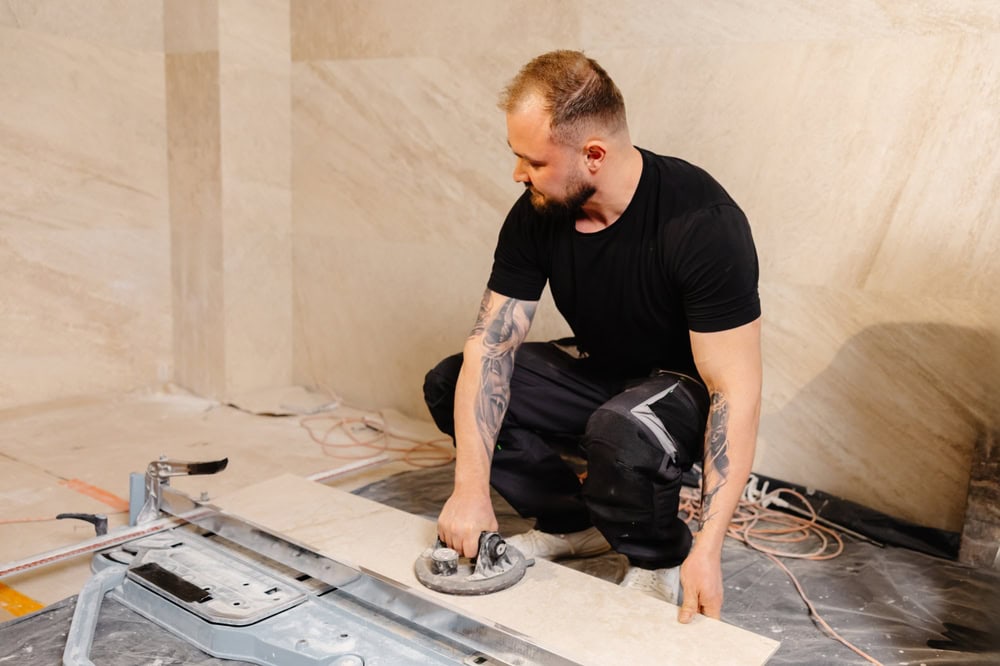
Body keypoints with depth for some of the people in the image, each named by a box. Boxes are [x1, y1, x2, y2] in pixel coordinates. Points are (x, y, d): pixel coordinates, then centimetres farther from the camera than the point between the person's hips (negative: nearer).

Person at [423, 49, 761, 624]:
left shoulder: (704, 224, -30)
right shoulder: (536, 215, -13)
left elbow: (736, 391, -30)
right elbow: (490, 345, -14)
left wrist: (708, 550, -33)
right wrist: (471, 488, -24)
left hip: (689, 388, -5)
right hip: (598, 373, 6)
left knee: (620, 429, -39)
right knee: (449, 387, -7)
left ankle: (661, 559, -4)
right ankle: (574, 522, 8)